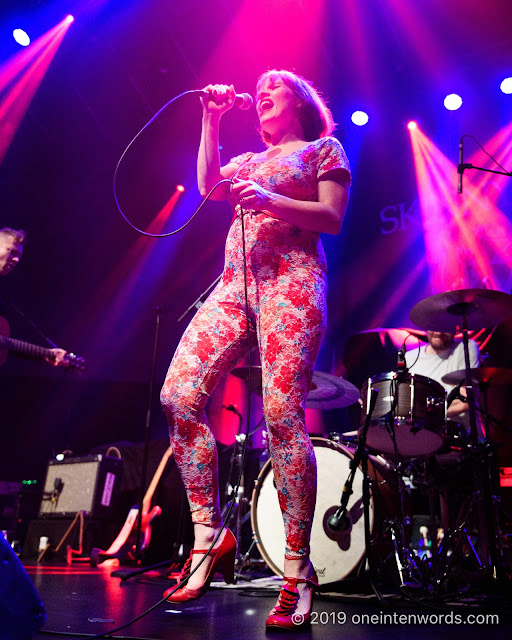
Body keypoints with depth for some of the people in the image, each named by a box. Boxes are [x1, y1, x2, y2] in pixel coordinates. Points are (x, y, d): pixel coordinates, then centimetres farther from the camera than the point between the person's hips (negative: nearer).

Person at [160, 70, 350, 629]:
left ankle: (297, 572, -11)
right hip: (236, 283, 6)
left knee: (281, 413, -19)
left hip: (291, 280, -6)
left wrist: (271, 200, -12)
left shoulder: (324, 149, 15)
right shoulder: (249, 160, 32)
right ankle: (210, 534, -4)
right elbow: (207, 185, 12)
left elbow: (332, 218, 1)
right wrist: (212, 118, 17)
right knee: (179, 396, -12)